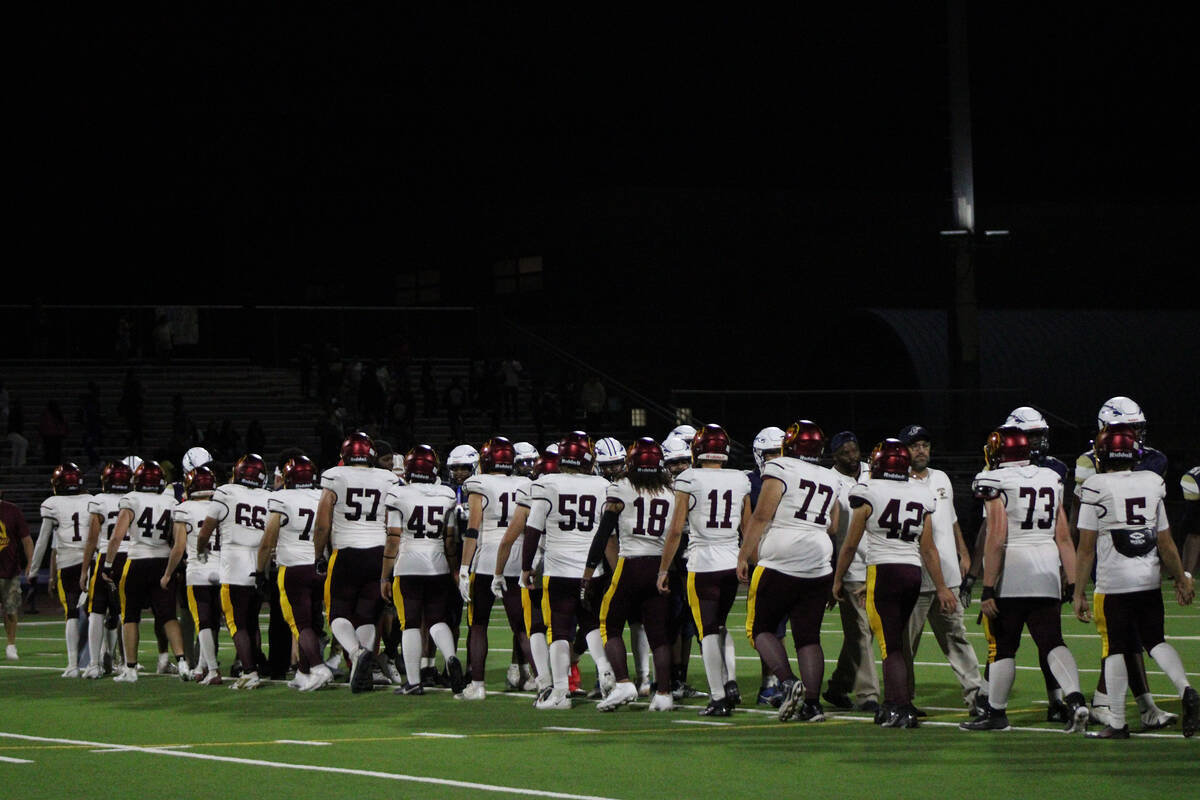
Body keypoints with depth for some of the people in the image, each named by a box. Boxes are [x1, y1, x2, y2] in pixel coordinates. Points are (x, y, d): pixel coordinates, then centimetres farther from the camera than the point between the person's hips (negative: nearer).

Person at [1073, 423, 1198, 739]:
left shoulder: (1096, 487, -9)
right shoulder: (1152, 482, 3)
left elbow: (1086, 548, -7)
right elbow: (1166, 543, 8)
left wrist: (1078, 593, -1)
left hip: (1113, 582, -4)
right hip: (1150, 579, 4)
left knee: (1115, 650, 4)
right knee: (1155, 641, 15)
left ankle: (1117, 722, 6)